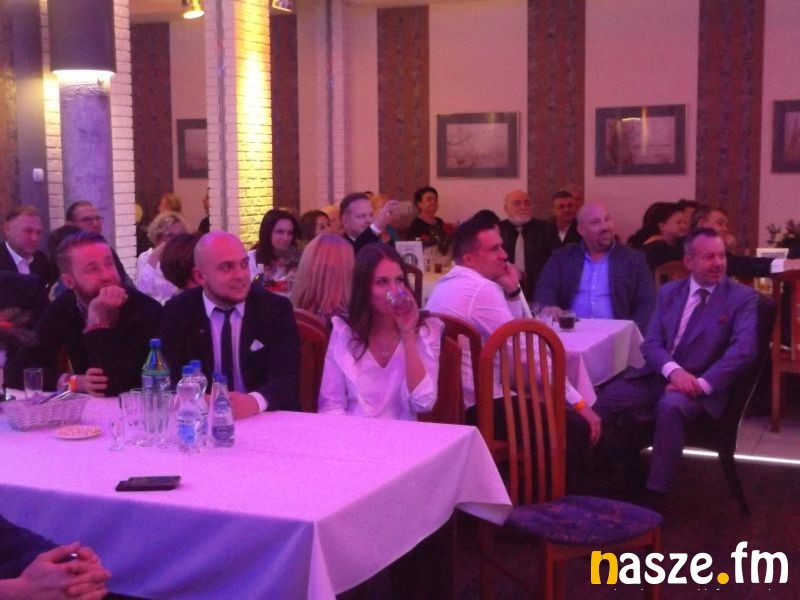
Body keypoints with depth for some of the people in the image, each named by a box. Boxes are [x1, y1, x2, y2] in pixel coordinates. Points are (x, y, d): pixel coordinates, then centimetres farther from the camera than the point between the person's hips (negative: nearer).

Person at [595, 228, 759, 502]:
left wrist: (701, 384, -24)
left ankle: (655, 492, -27)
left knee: (670, 405, -37)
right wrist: (673, 370, -19)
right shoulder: (668, 292, 11)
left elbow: (743, 350, -15)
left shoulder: (743, 297, -1)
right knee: (599, 399, -18)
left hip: (701, 387, -4)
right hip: (657, 377, 4)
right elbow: (651, 343, 3)